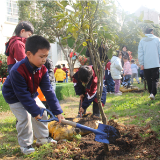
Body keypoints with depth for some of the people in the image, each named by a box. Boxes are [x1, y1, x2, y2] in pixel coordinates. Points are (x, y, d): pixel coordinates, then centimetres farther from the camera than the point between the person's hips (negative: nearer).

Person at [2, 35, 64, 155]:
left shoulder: (42, 69, -18)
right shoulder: (17, 71, -38)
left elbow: (48, 91, -17)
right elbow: (22, 95, -32)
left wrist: (57, 111, -19)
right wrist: (34, 111, -27)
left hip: (31, 95, 7)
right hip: (14, 97, -7)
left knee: (42, 112, 6)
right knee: (24, 117, -19)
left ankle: (43, 138, 25)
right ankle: (25, 145, 1)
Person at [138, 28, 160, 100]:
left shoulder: (142, 41, 5)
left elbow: (140, 53, 3)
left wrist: (141, 64, 4)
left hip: (146, 65, 1)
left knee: (149, 80, 11)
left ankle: (151, 93, 13)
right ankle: (153, 93, -19)